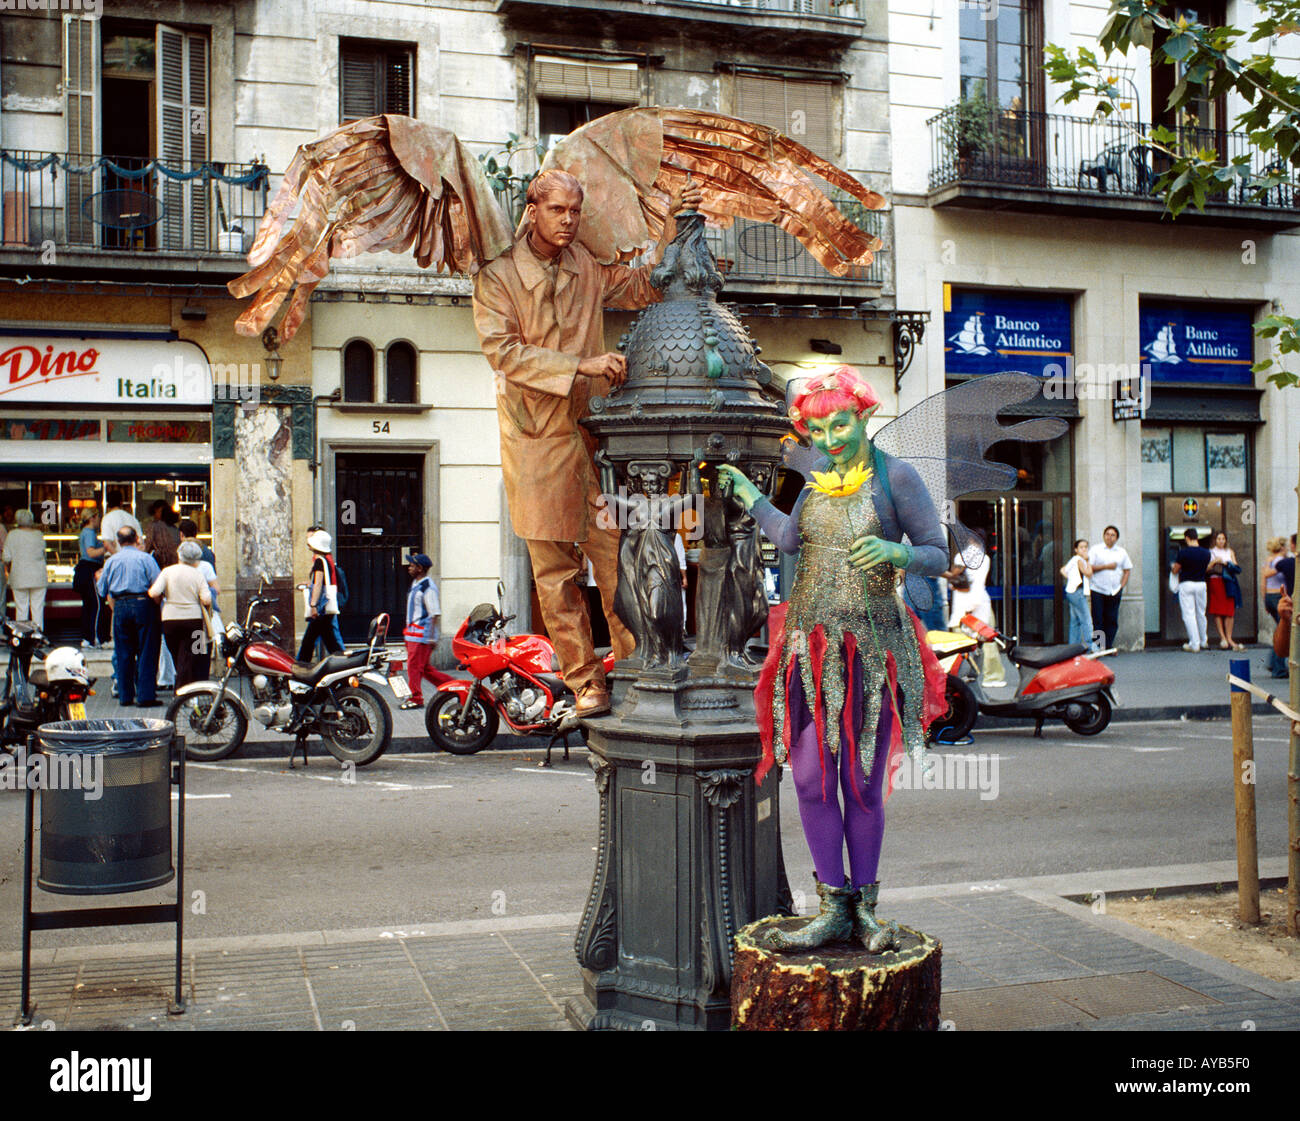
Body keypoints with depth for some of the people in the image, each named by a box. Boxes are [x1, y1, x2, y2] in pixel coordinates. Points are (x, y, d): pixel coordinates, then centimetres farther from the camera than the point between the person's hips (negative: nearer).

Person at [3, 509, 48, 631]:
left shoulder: (12, 535, -5)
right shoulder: (39, 534, 2)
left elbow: (7, 558, -5)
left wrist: (9, 570, 11)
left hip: (19, 577, -2)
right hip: (38, 577, 2)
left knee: (21, 608, 4)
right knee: (38, 607, 5)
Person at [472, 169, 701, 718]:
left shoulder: (588, 268, 11)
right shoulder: (497, 277, -3)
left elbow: (646, 286, 23)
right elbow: (503, 351, -14)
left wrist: (674, 223, 11)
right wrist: (582, 365, -21)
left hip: (592, 431, 3)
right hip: (537, 440, -3)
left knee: (616, 556, -1)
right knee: (555, 569, 0)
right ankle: (584, 682, 8)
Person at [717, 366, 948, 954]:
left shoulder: (895, 476, -3)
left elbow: (937, 555, -4)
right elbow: (790, 539, 3)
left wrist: (894, 552, -22)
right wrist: (748, 496, 12)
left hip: (872, 647, -4)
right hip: (811, 645, 4)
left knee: (862, 785, 2)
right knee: (811, 781, 1)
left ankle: (863, 906, 18)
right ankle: (834, 908, 12)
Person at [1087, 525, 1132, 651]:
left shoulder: (1122, 552, 15)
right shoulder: (1095, 550, 4)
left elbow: (1127, 570, 16)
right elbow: (1089, 567, -4)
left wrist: (1122, 585, 3)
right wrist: (1106, 566, -11)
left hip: (1115, 592, 3)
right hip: (1098, 590, -3)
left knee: (1112, 620, 2)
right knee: (1098, 620, -5)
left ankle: (1108, 646, 8)